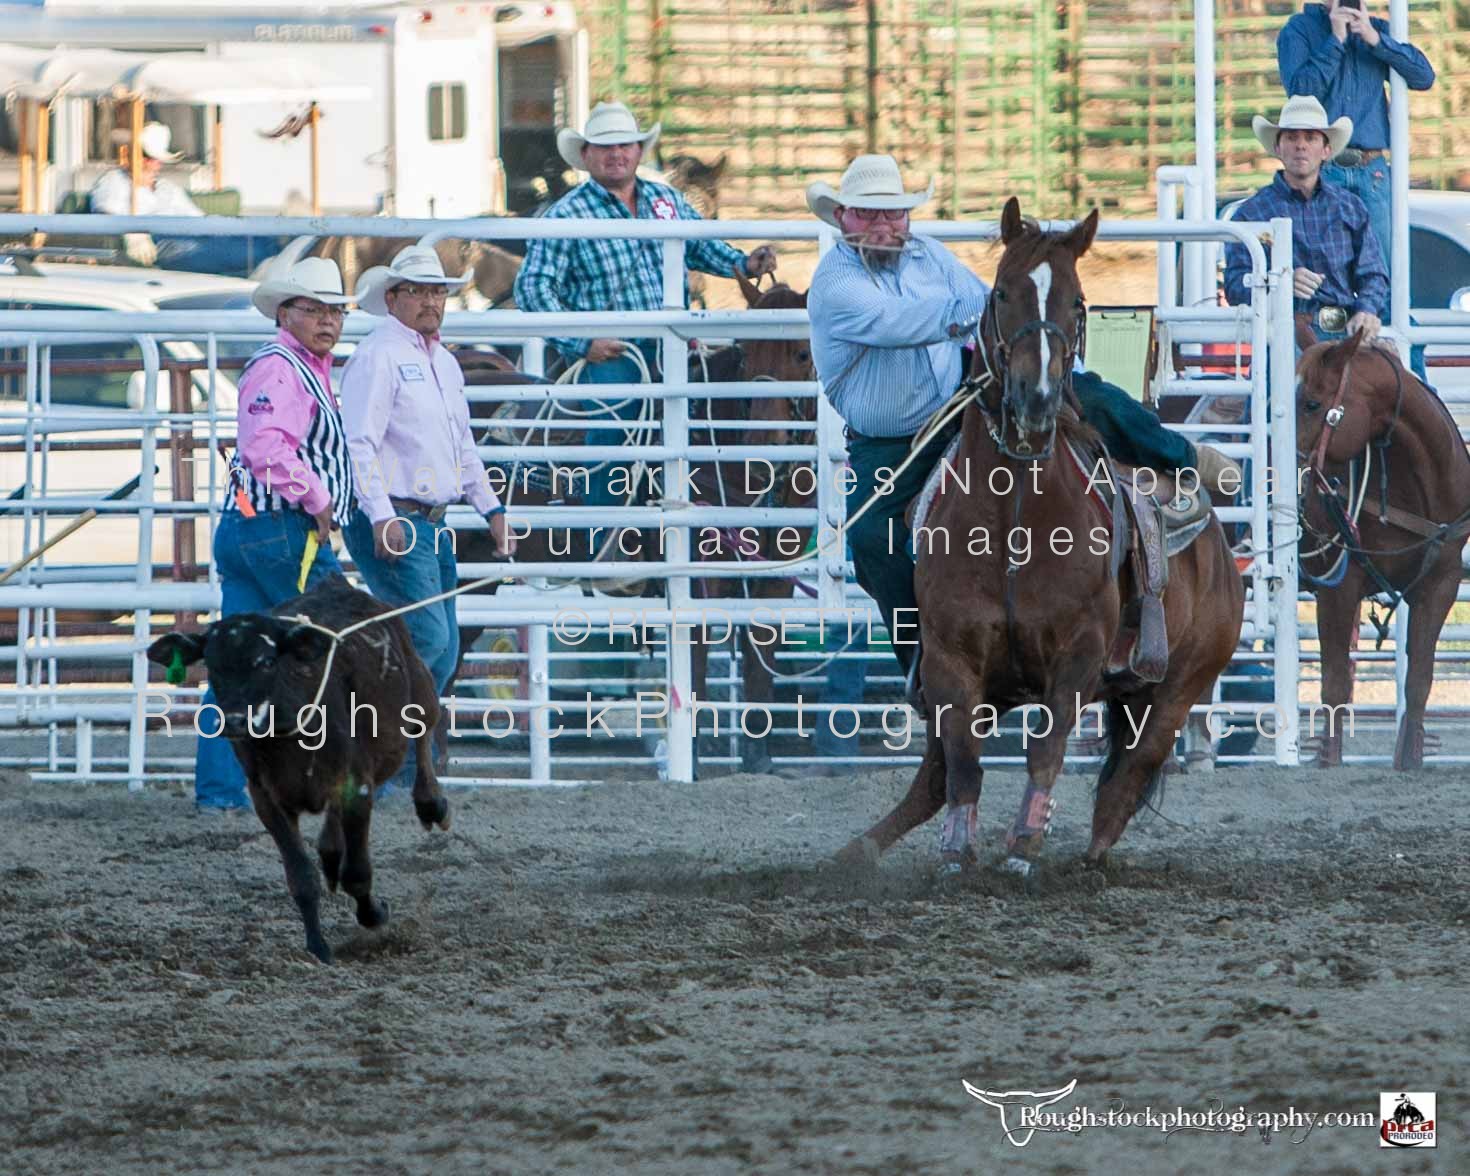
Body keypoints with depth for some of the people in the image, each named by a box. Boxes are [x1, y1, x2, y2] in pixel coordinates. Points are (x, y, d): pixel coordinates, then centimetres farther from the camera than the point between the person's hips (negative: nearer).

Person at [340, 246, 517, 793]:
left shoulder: (444, 363, 19)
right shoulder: (377, 357, -9)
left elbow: (463, 446, 29)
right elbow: (359, 444, -18)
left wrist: (491, 508, 21)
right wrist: (382, 518, -25)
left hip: (433, 524, 9)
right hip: (390, 525, -9)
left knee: (442, 653, 6)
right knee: (426, 636, -20)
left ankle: (399, 775, 11)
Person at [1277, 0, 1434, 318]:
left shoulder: (1377, 30, 15)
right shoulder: (1298, 30, 6)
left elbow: (1424, 76, 2)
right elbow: (1301, 89, -10)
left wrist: (1375, 39, -7)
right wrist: (1336, 39, -10)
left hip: (1372, 169, 3)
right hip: (1322, 169, -3)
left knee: (1385, 272, -3)